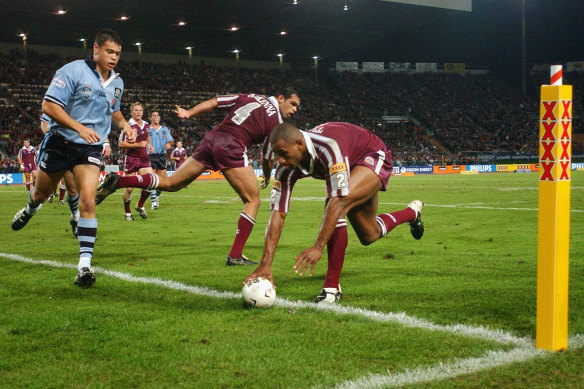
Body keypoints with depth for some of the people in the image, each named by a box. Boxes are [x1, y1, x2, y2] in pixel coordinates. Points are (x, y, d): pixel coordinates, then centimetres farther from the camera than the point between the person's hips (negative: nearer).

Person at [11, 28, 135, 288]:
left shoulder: (117, 83, 7)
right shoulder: (73, 71, -13)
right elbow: (49, 105, -18)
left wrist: (123, 124, 5)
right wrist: (79, 127, -28)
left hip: (91, 149, 3)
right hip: (59, 143, -2)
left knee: (88, 202, -16)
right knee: (40, 194, 17)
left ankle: (85, 264, -17)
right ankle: (29, 211, 56)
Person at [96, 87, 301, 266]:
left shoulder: (250, 98, 20)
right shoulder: (276, 121, 4)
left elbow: (214, 102, 14)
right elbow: (267, 157, 8)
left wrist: (189, 113, 16)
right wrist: (267, 178, 25)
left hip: (211, 138, 6)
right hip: (232, 147, -6)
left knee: (170, 183, 16)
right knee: (252, 200, 6)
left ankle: (117, 181, 3)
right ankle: (235, 256, -2)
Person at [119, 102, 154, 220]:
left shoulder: (146, 125, 9)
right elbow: (121, 144, -13)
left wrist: (149, 145, 9)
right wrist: (137, 145, -19)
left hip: (144, 157, 5)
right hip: (131, 158, -5)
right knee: (129, 188, -1)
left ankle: (140, 206, 12)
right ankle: (127, 212, 19)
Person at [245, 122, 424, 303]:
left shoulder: (329, 145, -45)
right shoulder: (286, 169, -24)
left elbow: (339, 199, -47)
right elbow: (278, 214, -25)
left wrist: (318, 247, -51)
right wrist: (265, 264, -33)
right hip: (353, 164, 7)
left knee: (338, 202, -34)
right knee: (369, 236, 14)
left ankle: (332, 286, -26)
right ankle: (412, 212, 46)